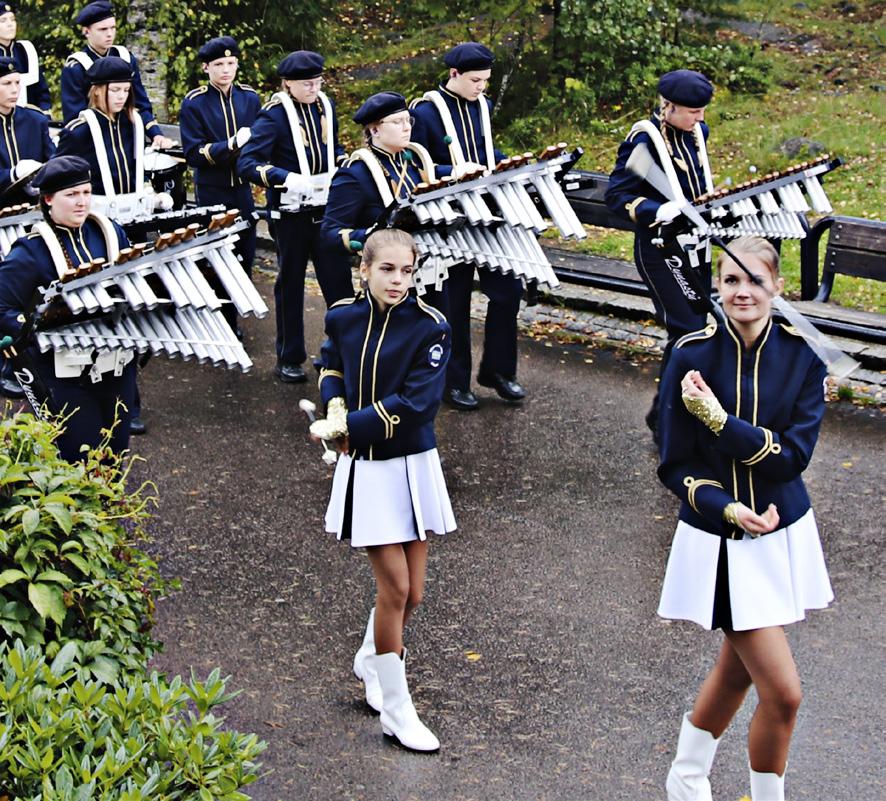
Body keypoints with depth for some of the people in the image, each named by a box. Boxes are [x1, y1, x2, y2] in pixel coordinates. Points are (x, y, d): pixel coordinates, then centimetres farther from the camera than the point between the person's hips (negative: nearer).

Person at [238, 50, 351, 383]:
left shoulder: (325, 105, 6)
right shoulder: (274, 115, -13)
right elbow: (247, 163, -20)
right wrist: (288, 179, -31)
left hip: (328, 208, 5)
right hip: (292, 213, -5)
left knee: (339, 279, 4)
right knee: (290, 284, 7)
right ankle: (289, 359, 18)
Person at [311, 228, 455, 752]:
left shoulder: (430, 327, -10)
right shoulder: (342, 318, -1)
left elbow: (418, 402, -19)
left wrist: (347, 427, -20)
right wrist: (335, 406, -3)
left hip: (414, 467, 0)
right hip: (365, 470, 0)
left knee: (412, 592, 8)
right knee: (395, 586, -4)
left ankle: (371, 660, 40)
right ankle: (396, 710, 11)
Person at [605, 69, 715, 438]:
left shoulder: (696, 132, 7)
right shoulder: (644, 138, -14)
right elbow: (617, 196, -15)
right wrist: (659, 211, -29)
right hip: (660, 251, -7)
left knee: (694, 327, 10)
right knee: (687, 331, -11)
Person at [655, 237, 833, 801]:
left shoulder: (803, 360, -5)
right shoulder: (692, 357, -11)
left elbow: (793, 456, -14)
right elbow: (675, 466, -8)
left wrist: (720, 420, -23)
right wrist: (726, 508, -23)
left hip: (783, 535, 3)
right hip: (718, 540, -3)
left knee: (738, 668, 19)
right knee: (783, 693, -7)